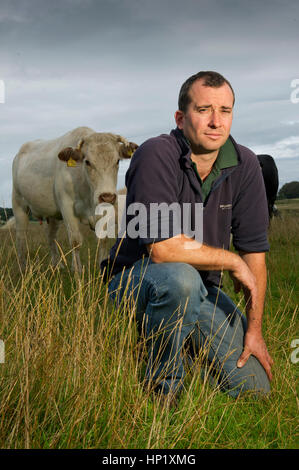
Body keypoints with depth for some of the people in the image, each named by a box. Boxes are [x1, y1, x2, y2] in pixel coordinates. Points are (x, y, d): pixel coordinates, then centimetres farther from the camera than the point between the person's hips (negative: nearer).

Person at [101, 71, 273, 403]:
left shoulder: (245, 165, -4)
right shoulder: (156, 155, -22)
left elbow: (254, 251, -1)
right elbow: (163, 248, -30)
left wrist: (254, 328, -4)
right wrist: (232, 262, -17)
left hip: (201, 290, 5)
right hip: (136, 278, -5)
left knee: (255, 386, -5)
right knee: (180, 277, -40)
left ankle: (188, 341, 23)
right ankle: (162, 388, -15)